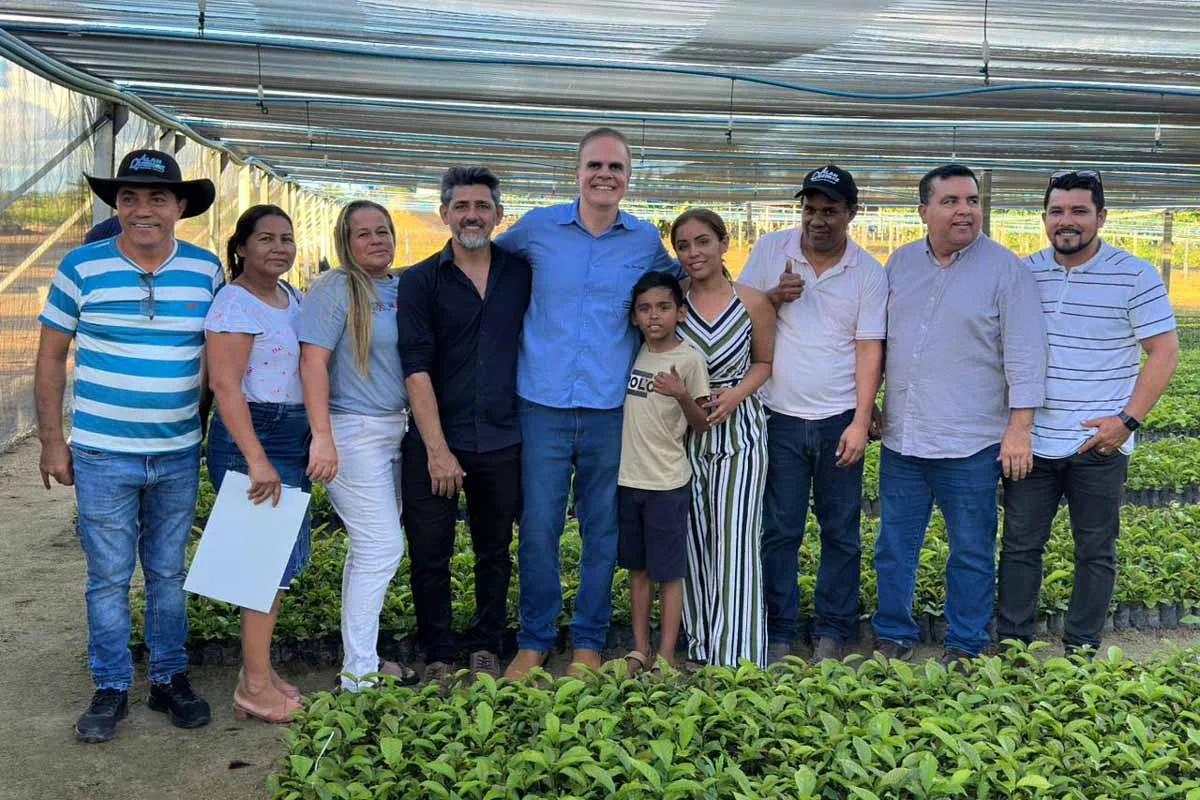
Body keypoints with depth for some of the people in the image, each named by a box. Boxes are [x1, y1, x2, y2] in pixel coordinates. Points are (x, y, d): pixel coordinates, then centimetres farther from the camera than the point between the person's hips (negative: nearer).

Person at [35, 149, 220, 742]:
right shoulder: (81, 266, -5)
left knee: (169, 573, 13)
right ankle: (111, 689, 20)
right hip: (102, 455, -2)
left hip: (179, 455, 2)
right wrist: (52, 442, -1)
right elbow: (51, 357, 1)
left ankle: (170, 678, 27)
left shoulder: (205, 269, 1)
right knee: (108, 577, 5)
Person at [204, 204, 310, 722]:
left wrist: (313, 444, 18)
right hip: (251, 437, -9)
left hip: (290, 438, 9)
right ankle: (255, 687, 6)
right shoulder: (236, 303, -13)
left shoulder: (292, 298, 14)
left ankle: (258, 671, 25)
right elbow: (226, 386, -20)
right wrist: (257, 460, -25)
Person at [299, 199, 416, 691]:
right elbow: (313, 360, -17)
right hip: (354, 431, -7)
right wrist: (322, 437, -24)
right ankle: (359, 675, 3)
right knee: (382, 549, -7)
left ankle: (361, 658, 26)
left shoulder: (402, 289, 11)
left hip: (396, 427, 7)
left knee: (370, 549, 14)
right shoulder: (335, 288, -10)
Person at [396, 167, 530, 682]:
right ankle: (438, 656, 19)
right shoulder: (420, 280, -1)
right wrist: (437, 448, -14)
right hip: (433, 442, -2)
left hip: (502, 441, 2)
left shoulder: (522, 273, 6)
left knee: (494, 551, 12)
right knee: (430, 553, 3)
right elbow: (415, 367, -8)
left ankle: (487, 650, 27)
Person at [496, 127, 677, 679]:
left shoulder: (646, 240, 5)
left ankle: (589, 642, 24)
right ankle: (533, 641, 20)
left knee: (602, 530, 8)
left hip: (612, 410, 1)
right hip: (543, 405, 0)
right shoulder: (537, 228, 3)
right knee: (538, 528, 3)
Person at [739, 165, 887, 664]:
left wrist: (861, 421, -10)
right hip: (781, 417, 0)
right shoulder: (770, 251, 2)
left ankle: (833, 632, 20)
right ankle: (778, 633, 16)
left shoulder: (869, 273, -1)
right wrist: (775, 296, -13)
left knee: (841, 533, 7)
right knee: (779, 531, 5)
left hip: (839, 421, 0)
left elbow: (869, 350, -3)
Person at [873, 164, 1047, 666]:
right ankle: (893, 636, 28)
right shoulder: (900, 263, 8)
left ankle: (965, 647, 23)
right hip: (901, 437, 4)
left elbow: (1024, 354, -7)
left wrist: (1019, 429, -12)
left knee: (972, 550, 7)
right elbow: (877, 340, 17)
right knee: (894, 545, 13)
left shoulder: (1005, 269, -6)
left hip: (971, 444, -4)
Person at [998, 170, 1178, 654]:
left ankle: (1082, 651, 22)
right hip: (1032, 440, 3)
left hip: (1099, 443, -2)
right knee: (1019, 544, 8)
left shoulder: (1136, 276, -5)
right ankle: (1012, 645, 19)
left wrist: (1129, 419, -14)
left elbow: (1164, 351, -4)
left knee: (1095, 552, 9)